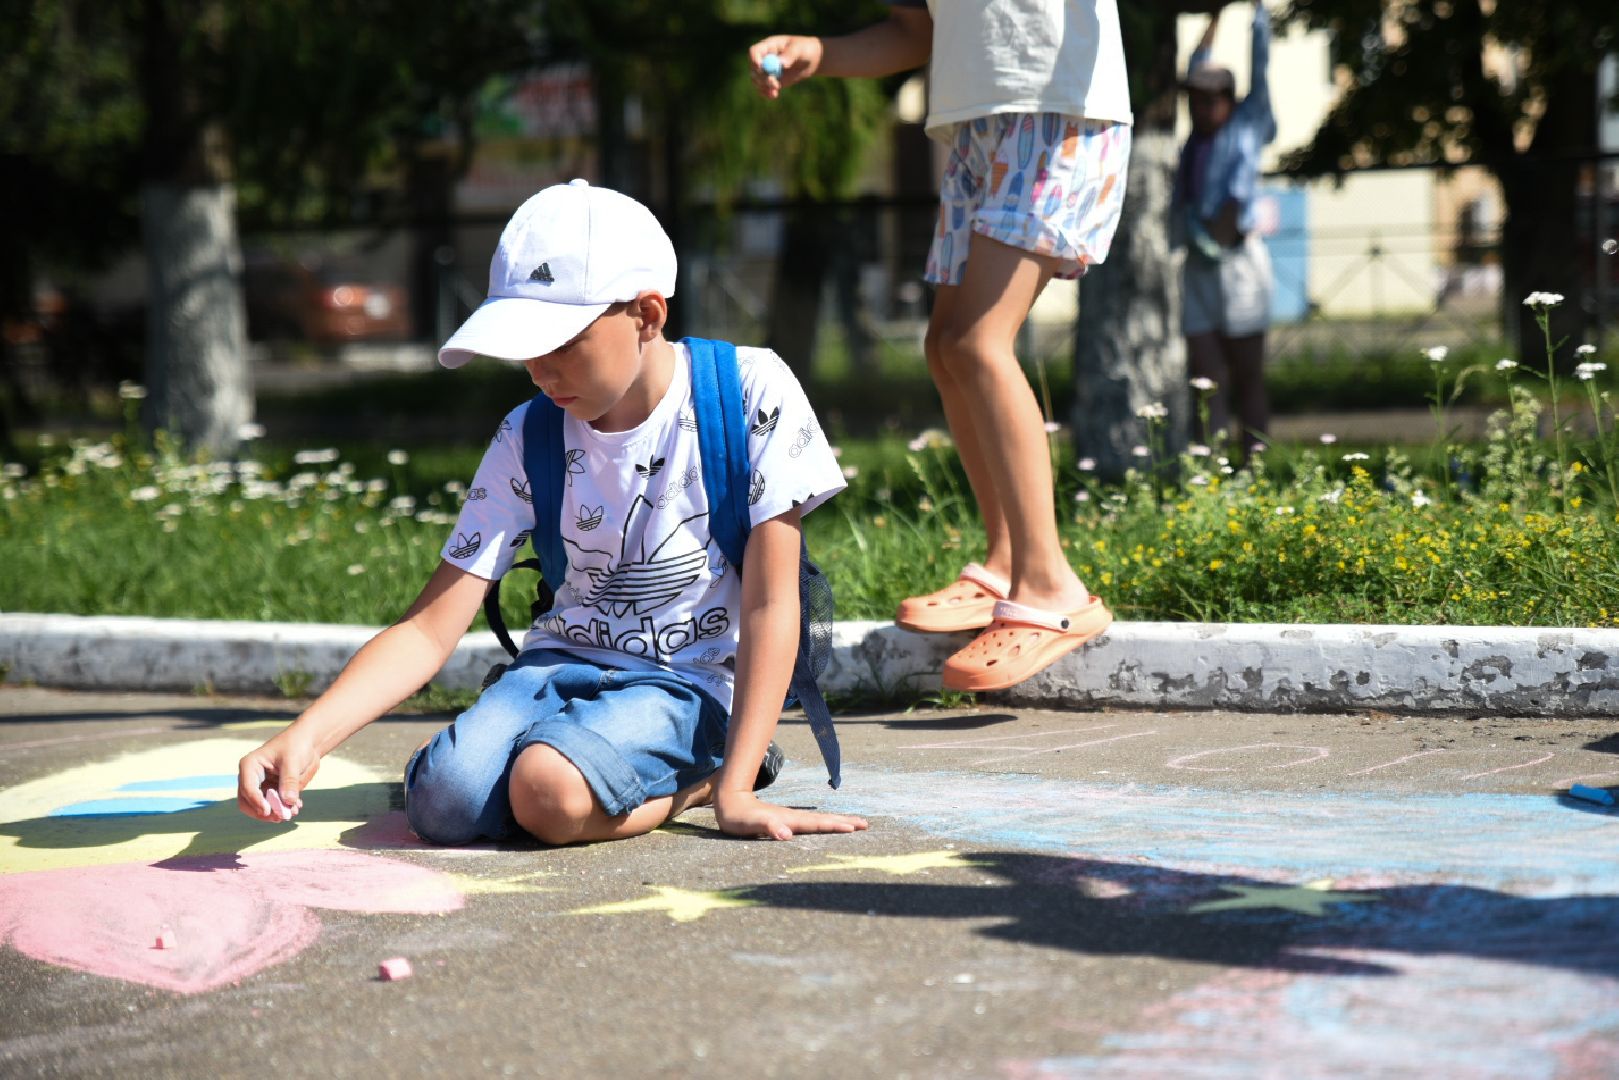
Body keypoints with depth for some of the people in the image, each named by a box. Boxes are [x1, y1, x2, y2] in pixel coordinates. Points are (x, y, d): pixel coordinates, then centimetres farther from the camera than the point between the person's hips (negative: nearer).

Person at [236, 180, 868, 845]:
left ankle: (700, 776, -1)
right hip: (564, 660, 4)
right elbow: (429, 629, -7)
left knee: (550, 792, -32)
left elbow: (770, 603, -11)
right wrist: (308, 735, -24)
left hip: (690, 682, -4)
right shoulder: (528, 439, -2)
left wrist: (734, 788, -19)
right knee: (444, 801, -25)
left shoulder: (750, 391, -12)